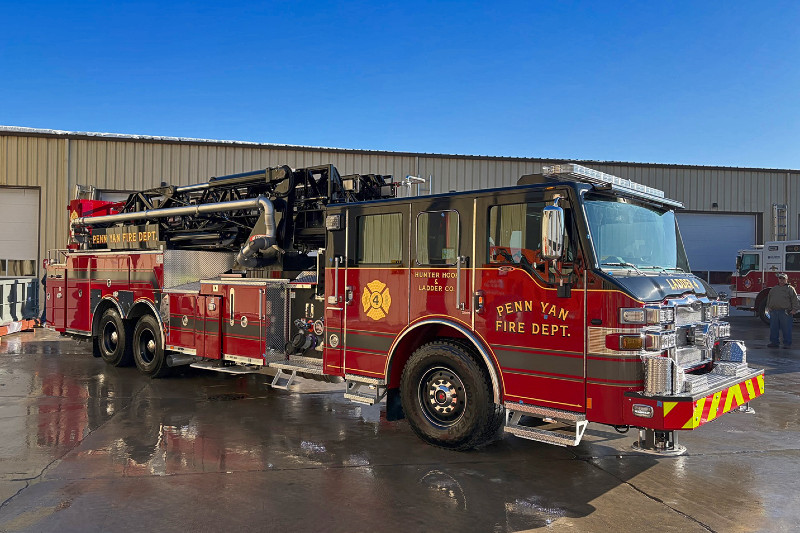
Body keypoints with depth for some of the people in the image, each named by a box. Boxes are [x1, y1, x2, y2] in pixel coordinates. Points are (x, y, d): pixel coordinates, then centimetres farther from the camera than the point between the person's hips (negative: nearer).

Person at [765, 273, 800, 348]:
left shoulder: (790, 289, 3)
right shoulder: (774, 289, 18)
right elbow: (769, 299, 24)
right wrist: (769, 307, 14)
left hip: (786, 313, -5)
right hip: (774, 312, 5)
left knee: (786, 329, -2)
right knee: (773, 328, 6)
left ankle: (787, 343, 5)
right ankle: (774, 342, 15)